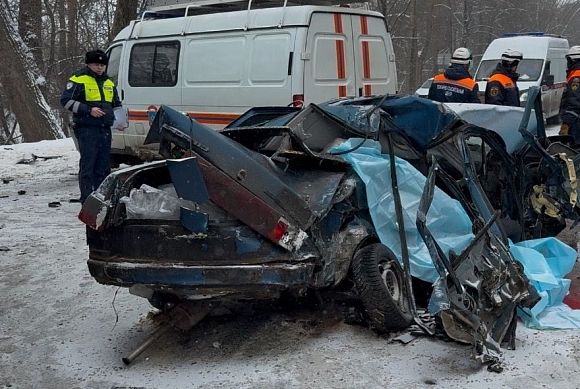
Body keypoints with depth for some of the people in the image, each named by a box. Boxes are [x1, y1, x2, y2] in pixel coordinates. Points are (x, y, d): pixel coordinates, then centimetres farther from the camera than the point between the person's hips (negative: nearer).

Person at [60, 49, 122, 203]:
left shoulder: (109, 83, 19)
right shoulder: (78, 80, -2)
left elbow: (117, 104, 30)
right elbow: (66, 100, -10)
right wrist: (88, 110, -18)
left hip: (105, 129, 7)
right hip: (86, 129, -7)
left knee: (103, 166, 10)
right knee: (87, 165, -7)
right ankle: (86, 199, -5)